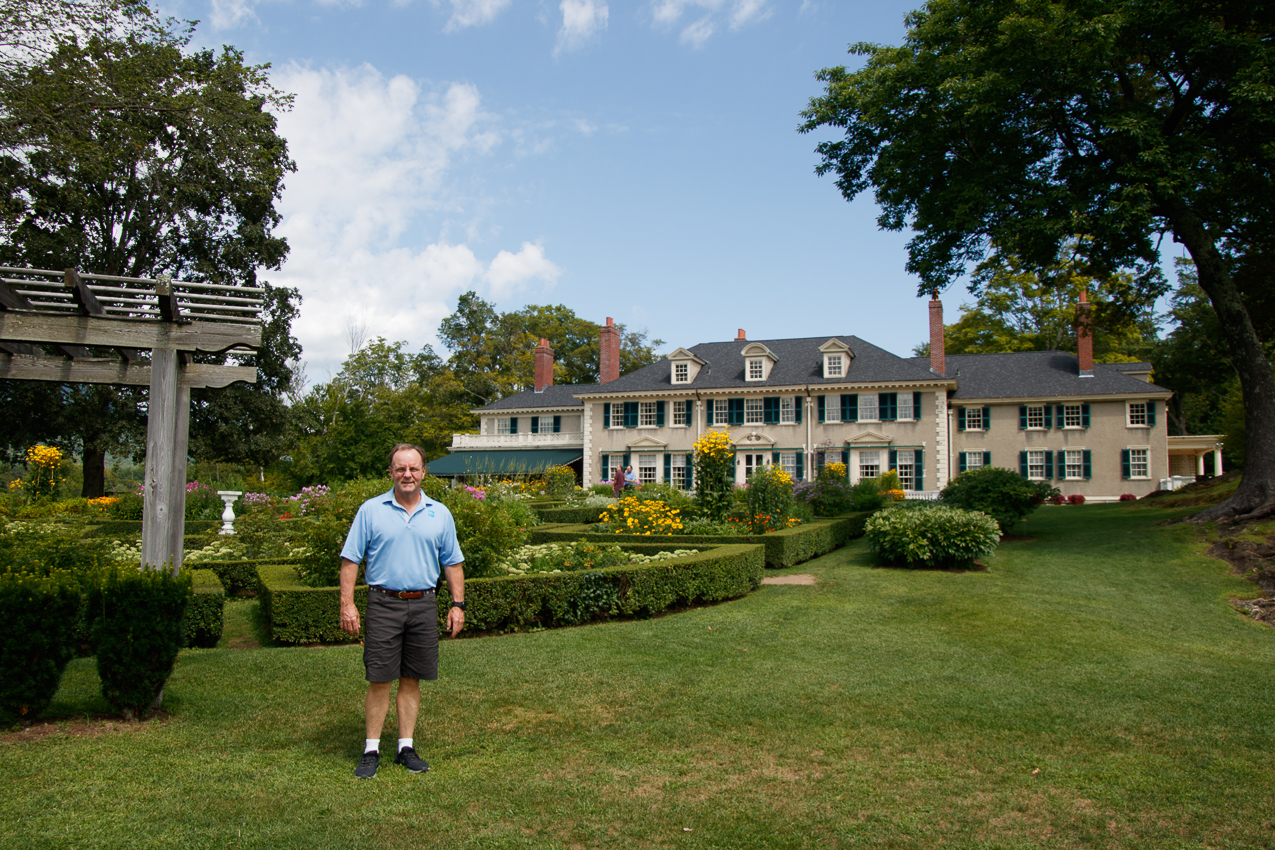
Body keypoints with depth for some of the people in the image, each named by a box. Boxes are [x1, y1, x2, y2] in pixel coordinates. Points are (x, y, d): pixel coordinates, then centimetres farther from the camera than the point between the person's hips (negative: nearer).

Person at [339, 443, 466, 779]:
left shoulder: (439, 514, 8)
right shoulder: (370, 510, 1)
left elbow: (452, 563, 13)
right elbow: (350, 559, 1)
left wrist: (457, 604, 6)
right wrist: (347, 604, -7)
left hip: (423, 605, 2)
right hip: (384, 603, -2)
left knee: (411, 680, 8)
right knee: (379, 679, 0)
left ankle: (406, 747, 18)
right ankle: (371, 751, 12)